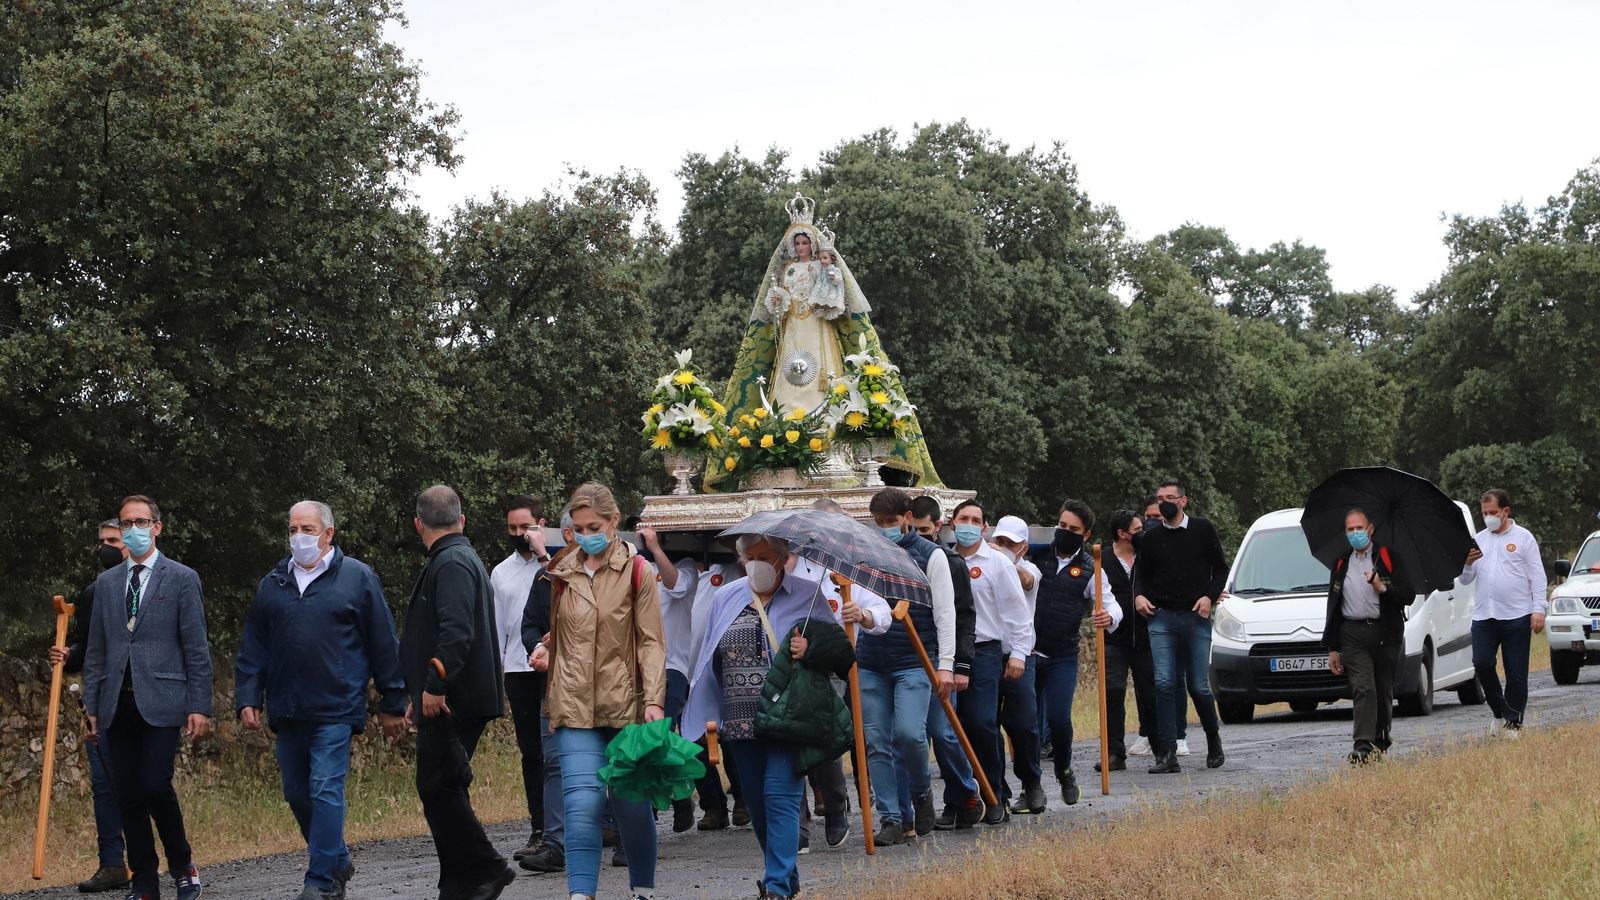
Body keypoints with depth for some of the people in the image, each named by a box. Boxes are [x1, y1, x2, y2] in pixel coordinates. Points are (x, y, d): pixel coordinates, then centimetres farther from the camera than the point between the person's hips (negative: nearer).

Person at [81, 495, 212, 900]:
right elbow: (96, 650, 16)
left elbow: (196, 649, -1)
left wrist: (199, 706, -7)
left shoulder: (182, 578, 2)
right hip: (118, 706, 4)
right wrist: (91, 706, 10)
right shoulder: (106, 582, 15)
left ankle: (182, 866, 7)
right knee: (127, 795, 3)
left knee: (156, 786, -14)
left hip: (161, 702, -4)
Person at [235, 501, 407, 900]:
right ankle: (338, 861, 28)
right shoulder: (273, 583, 11)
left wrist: (393, 704, 0)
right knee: (297, 794, 11)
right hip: (287, 713, 5)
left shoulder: (357, 578, 0)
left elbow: (384, 644, 1)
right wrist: (247, 699, 4)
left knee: (326, 791, -11)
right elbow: (253, 649, 13)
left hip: (335, 710, -5)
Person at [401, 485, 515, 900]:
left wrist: (434, 686, -26)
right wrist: (418, 694, 28)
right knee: (442, 789, 11)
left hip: (451, 702, -10)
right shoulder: (463, 559, 21)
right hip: (450, 701, 10)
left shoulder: (451, 563, -12)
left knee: (438, 788, -10)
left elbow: (456, 631, -25)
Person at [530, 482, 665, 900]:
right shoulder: (564, 573, 9)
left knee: (632, 800, 7)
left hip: (625, 704, -2)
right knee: (583, 801, -11)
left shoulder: (636, 571, -2)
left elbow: (651, 642, -5)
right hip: (575, 704, 2)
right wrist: (545, 647, 4)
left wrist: (654, 700, -14)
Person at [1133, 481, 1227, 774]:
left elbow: (1220, 569, 8)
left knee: (1199, 686, 0)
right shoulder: (1151, 538, 10)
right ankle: (1167, 754, -9)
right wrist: (1139, 595, -3)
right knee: (1164, 684, -9)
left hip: (1196, 618, -2)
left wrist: (1209, 597, -7)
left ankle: (1214, 741, 25)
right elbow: (1142, 574, 17)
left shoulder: (1203, 530, 5)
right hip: (1161, 618, 2)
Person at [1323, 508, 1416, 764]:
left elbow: (1409, 596, 0)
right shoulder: (1341, 564, 13)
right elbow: (1333, 608, 16)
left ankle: (1380, 742, 21)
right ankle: (1363, 748, -23)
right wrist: (1332, 648, 12)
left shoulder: (1387, 558, 4)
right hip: (1353, 634, 0)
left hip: (1386, 633, 0)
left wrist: (1382, 588, -18)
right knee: (1363, 689, -13)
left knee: (1384, 692, 7)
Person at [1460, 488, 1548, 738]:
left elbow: (1537, 575, 1)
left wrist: (1538, 609, -8)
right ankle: (1499, 712, 9)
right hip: (1484, 615, 3)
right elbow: (1465, 580, 13)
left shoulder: (1523, 537, 4)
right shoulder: (1478, 540, 14)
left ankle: (1513, 722, 8)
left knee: (1516, 672, 0)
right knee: (1481, 663, -9)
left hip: (1517, 616, -3)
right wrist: (1468, 563, -8)